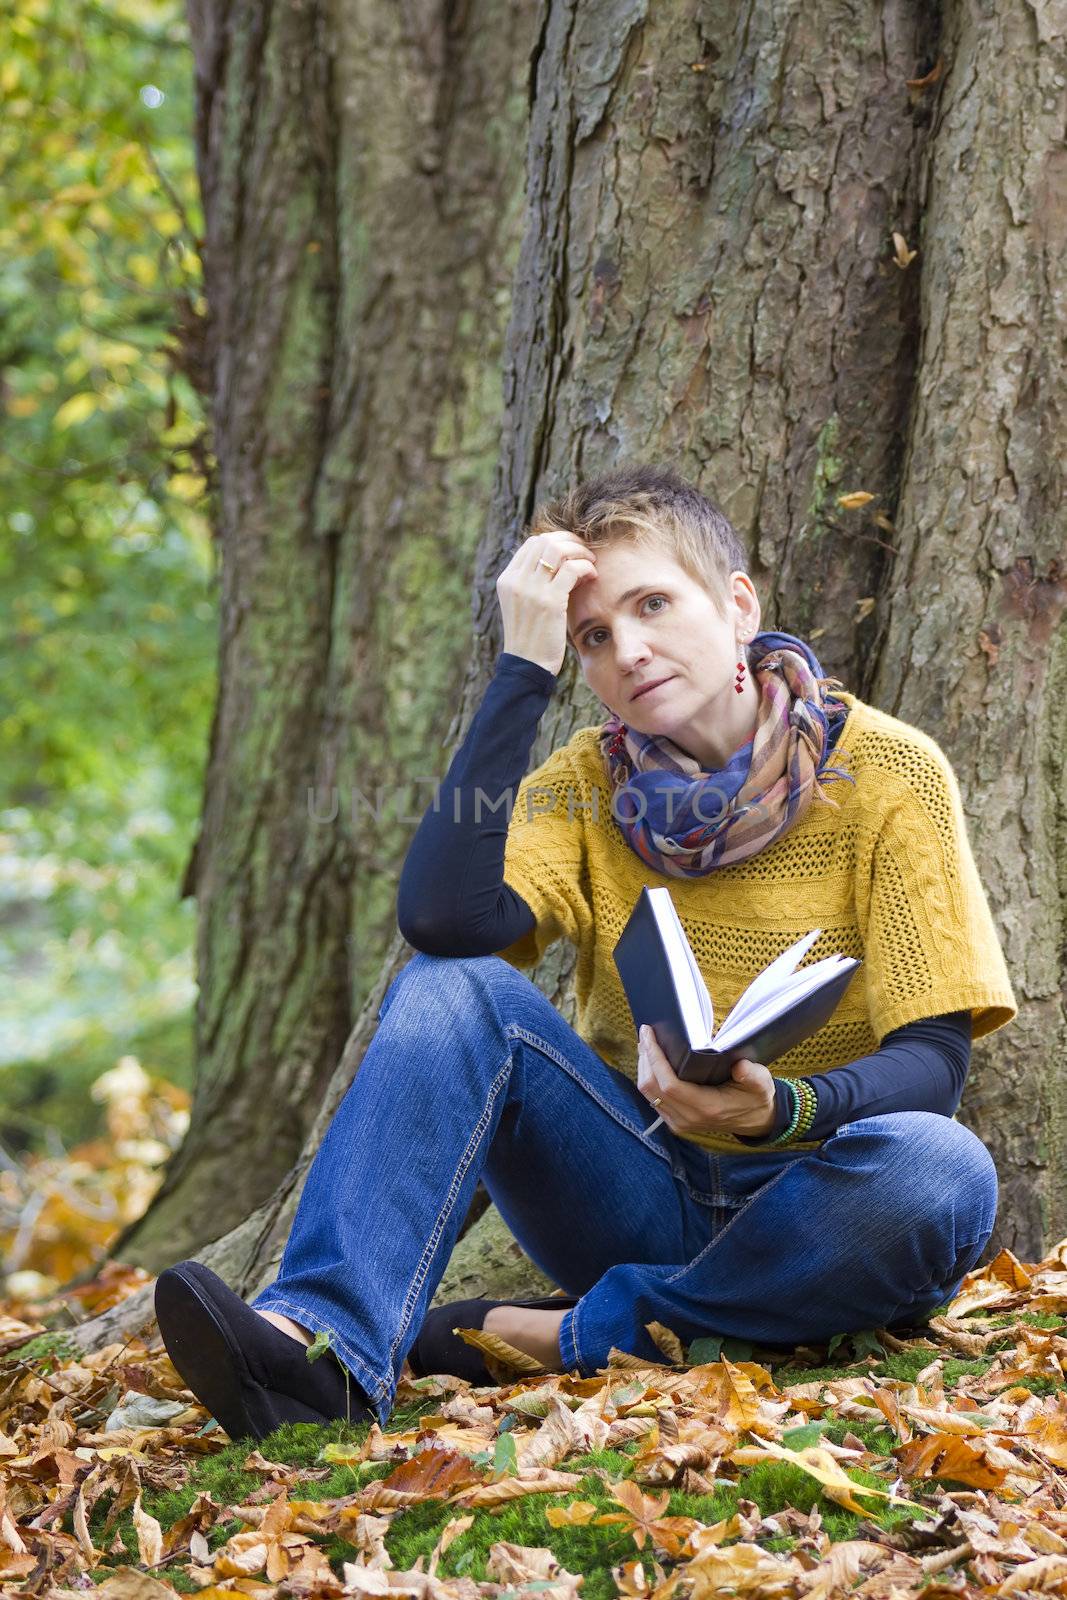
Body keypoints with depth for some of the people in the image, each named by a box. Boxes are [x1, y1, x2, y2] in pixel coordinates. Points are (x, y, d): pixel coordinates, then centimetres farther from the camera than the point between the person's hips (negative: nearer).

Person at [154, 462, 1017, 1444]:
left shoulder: (888, 772, -8)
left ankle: (565, 1337, -26)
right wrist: (523, 670, -18)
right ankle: (329, 1342, -38)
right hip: (639, 1203, 2)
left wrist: (783, 1109, -34)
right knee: (454, 988, -21)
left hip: (803, 1210, -2)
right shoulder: (586, 781, 1)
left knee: (941, 1171, -36)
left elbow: (933, 1061, -13)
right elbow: (444, 918, -20)